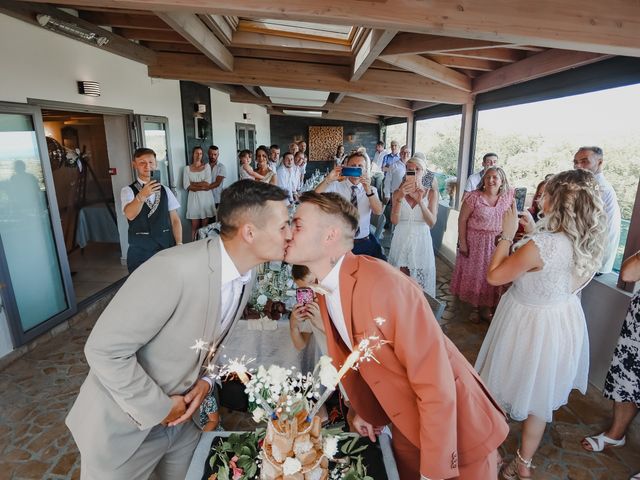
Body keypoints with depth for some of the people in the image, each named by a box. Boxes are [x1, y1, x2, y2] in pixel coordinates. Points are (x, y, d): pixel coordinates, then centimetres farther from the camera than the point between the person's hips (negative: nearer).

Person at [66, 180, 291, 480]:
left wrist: (206, 380, -6)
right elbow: (104, 350, -26)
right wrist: (158, 409, -18)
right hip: (122, 425, -6)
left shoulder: (246, 275, -7)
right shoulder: (174, 270, -33)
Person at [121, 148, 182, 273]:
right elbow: (130, 215, -23)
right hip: (140, 250, -2)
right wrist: (142, 196, -41)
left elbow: (175, 220, 6)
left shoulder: (165, 190, 8)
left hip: (167, 246, 3)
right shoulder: (128, 190, -3)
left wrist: (179, 244, -5)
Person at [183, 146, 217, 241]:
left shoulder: (206, 166, 8)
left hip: (206, 198, 0)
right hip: (194, 198, 0)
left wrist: (193, 184, -5)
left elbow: (208, 183, -3)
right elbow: (186, 186, -4)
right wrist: (202, 187, -10)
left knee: (205, 226, 2)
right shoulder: (187, 168, 7)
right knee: (195, 226, -1)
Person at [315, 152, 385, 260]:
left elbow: (378, 211, -12)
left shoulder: (371, 189, 6)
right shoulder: (335, 186, 0)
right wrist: (328, 179, -27)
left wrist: (368, 190, -26)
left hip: (365, 242, 2)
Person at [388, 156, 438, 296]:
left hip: (421, 241, 0)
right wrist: (400, 198, -20)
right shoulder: (398, 193, 2)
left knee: (420, 282, 6)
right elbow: (394, 221, -9)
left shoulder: (431, 193, 1)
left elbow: (432, 223, -9)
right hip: (401, 240, 1)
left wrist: (420, 201, -20)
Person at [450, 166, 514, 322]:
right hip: (475, 242, -3)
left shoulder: (509, 196, -2)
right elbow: (462, 219, -11)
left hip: (498, 244, 3)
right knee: (474, 274, 8)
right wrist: (462, 242, -13)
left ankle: (486, 309, 30)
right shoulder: (474, 197, -12)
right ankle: (473, 307, 28)